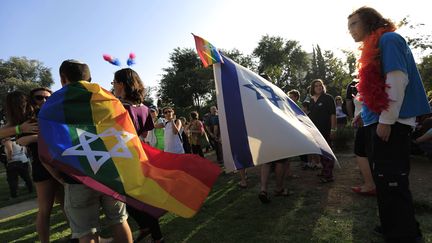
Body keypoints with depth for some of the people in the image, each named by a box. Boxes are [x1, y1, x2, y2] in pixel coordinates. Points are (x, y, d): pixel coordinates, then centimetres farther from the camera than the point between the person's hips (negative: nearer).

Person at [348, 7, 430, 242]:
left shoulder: (388, 39, -6)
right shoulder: (374, 46, 21)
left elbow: (397, 79, -17)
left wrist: (386, 120, -21)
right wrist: (365, 114, 20)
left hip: (389, 123, -10)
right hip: (378, 121, 10)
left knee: (392, 181, -5)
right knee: (383, 178, 15)